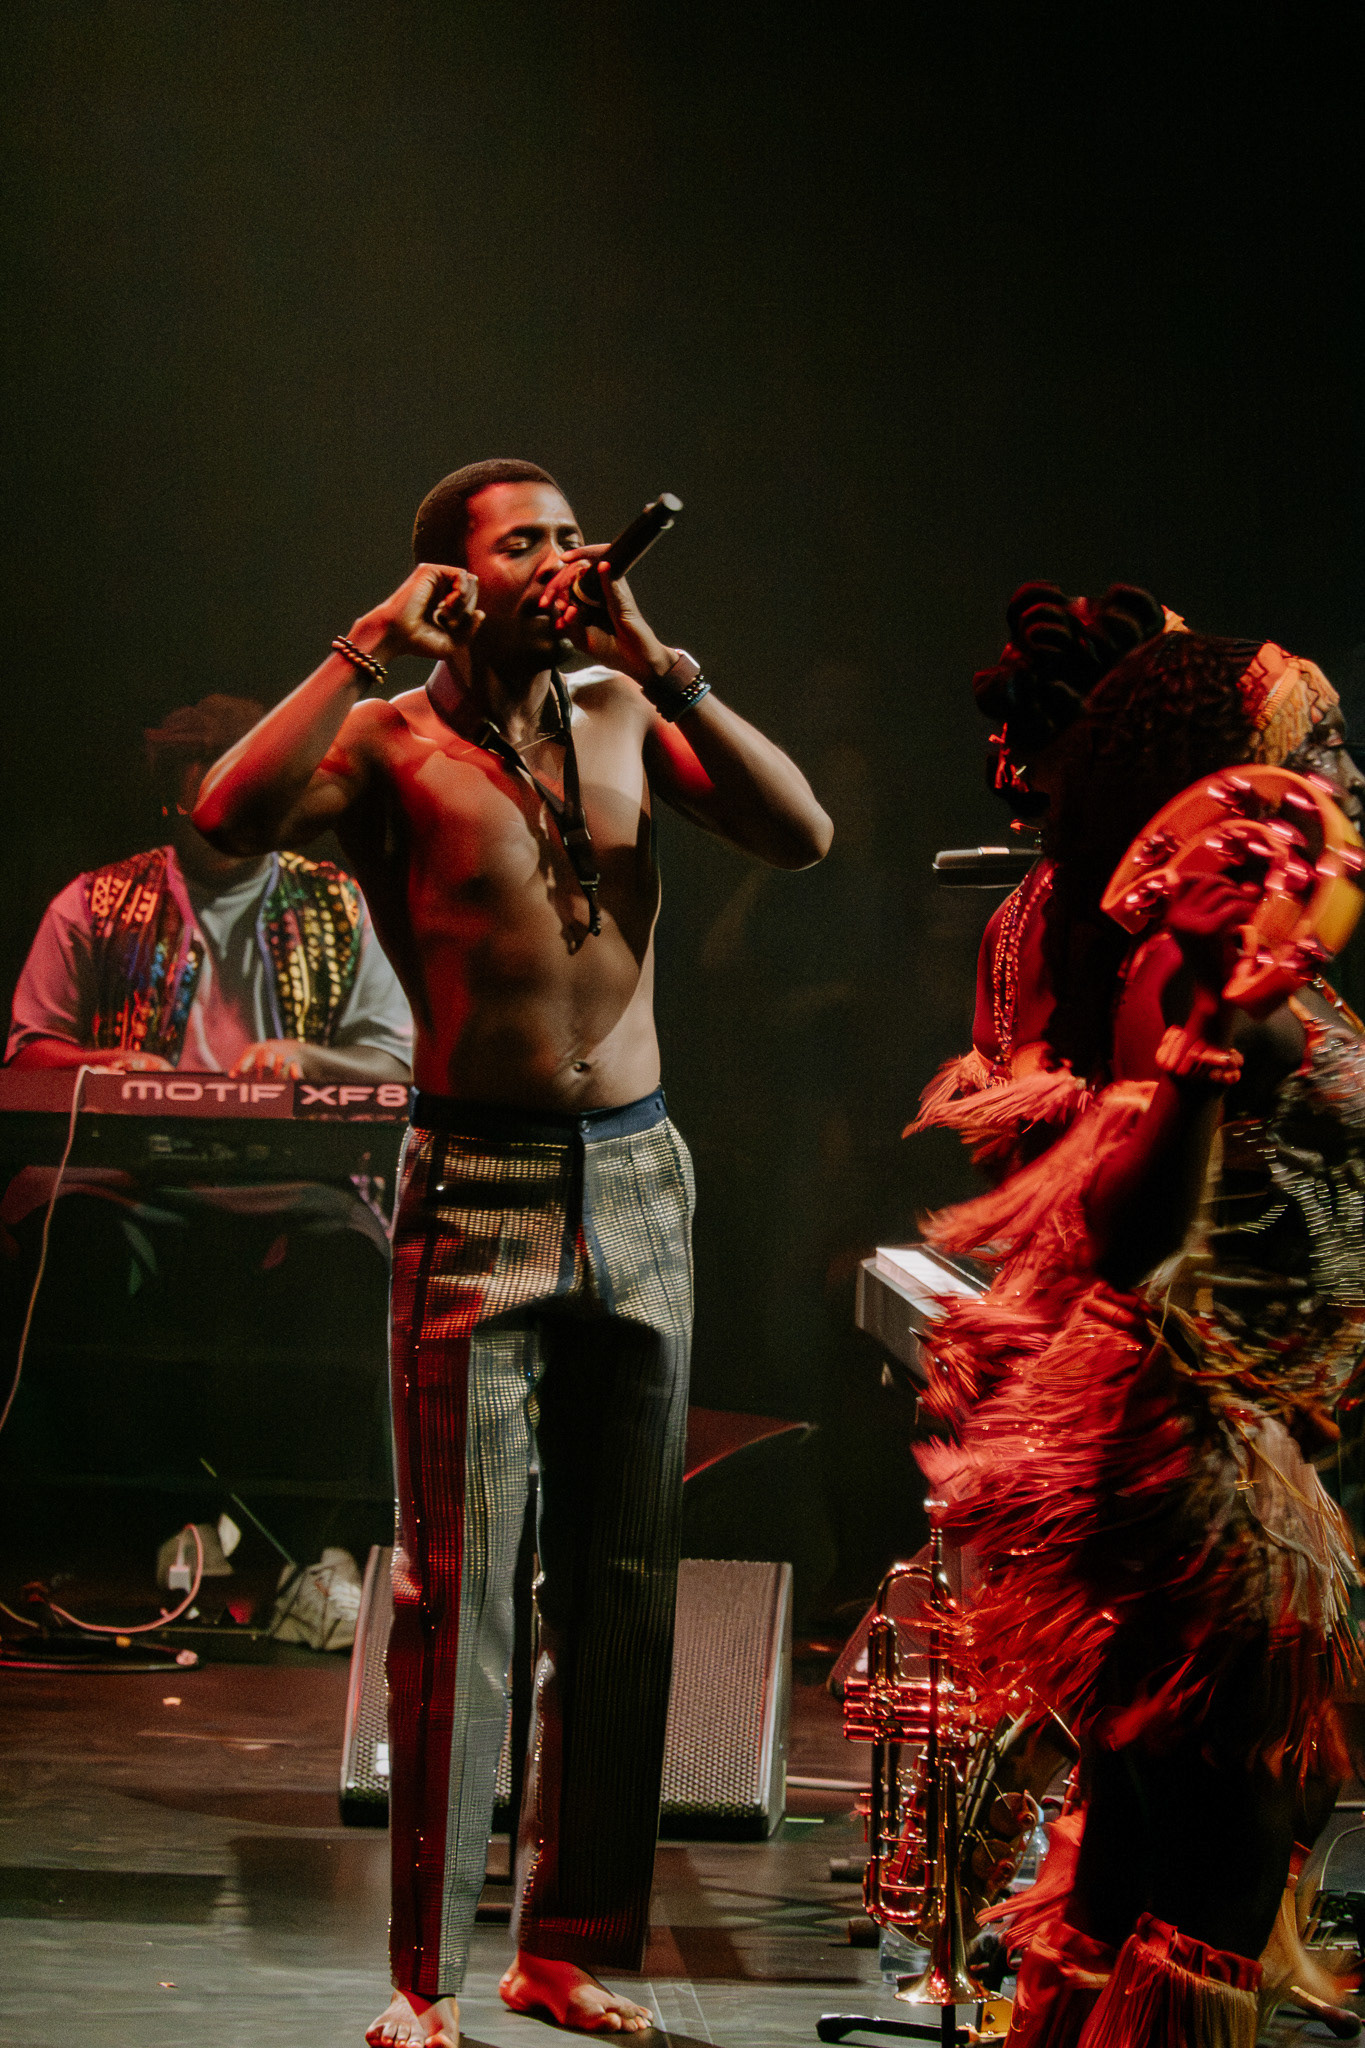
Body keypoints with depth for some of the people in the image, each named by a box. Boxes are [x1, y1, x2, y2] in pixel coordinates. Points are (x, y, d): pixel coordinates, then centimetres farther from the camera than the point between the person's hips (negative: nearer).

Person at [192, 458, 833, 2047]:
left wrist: (661, 667, -9)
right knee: (457, 1587, -6)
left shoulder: (621, 717, 10)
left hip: (637, 1183, 5)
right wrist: (372, 645, -19)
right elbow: (232, 818, -22)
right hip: (478, 1191, -5)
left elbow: (801, 834, -2)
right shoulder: (392, 742, -3)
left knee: (622, 1581, 7)